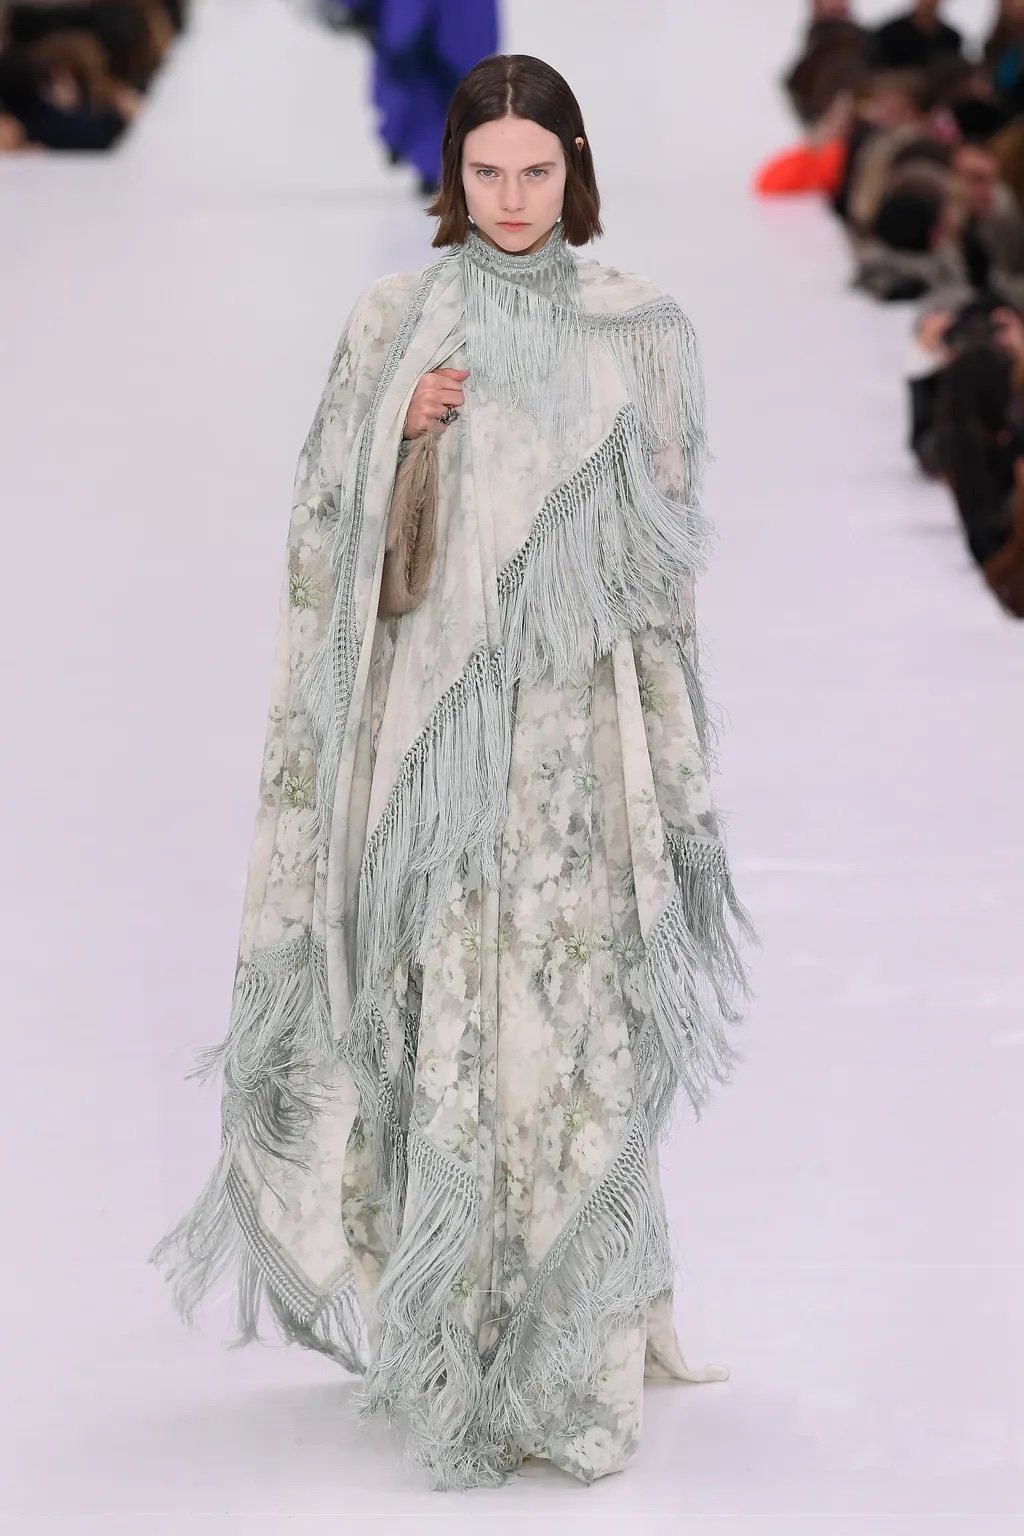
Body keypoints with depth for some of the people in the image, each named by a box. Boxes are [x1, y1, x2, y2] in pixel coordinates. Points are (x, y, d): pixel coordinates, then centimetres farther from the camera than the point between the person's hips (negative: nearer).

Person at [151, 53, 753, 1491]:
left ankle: (570, 1359, 4)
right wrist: (408, 439, -13)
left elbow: (667, 549, 8)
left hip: (581, 731, 0)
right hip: (435, 719, 0)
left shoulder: (643, 333, 6)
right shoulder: (395, 325, 6)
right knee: (445, 1028, -1)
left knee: (572, 1028, -5)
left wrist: (672, 758, 4)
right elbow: (346, 541, 6)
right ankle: (453, 1350, 10)